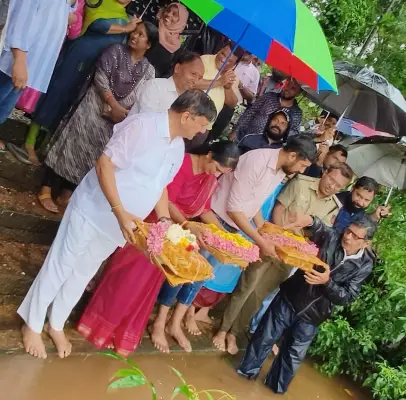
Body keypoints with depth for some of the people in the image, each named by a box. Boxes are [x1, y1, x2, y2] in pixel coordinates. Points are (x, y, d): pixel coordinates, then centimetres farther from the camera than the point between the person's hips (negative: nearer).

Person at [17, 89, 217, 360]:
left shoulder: (178, 147, 2)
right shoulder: (142, 126, -23)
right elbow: (104, 165, -25)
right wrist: (120, 211, -31)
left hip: (119, 224, 7)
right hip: (93, 211, -7)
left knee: (84, 273, 19)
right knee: (60, 267, 7)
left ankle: (56, 325, 37)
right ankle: (33, 325, 27)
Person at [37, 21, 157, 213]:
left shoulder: (149, 71, 6)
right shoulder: (116, 50, -1)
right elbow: (100, 77, -10)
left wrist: (124, 111, -18)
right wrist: (114, 105, -16)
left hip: (115, 117, 3)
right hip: (95, 104, -3)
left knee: (97, 152, 2)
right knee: (76, 142, -10)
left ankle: (66, 194, 12)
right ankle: (46, 190, -4)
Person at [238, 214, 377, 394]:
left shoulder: (364, 265, -10)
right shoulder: (331, 237, -11)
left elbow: (347, 297, -13)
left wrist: (327, 282, -29)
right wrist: (309, 220, -52)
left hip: (313, 315, 0)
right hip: (290, 299, 0)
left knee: (295, 353, 17)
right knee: (266, 337, 12)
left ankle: (276, 385, 39)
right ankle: (248, 370, 35)